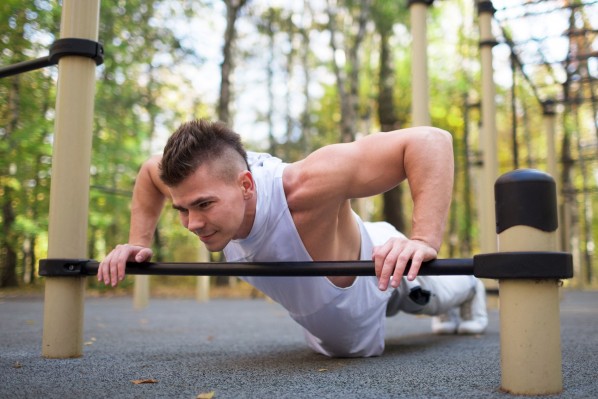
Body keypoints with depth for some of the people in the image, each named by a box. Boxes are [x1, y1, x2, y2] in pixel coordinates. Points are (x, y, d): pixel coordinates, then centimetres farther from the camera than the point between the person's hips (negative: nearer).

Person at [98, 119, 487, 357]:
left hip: (382, 270, -6)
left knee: (434, 295, 31)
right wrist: (138, 241, -15)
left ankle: (467, 289, 72)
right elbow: (151, 171, -6)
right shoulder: (206, 186, -31)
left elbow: (430, 139, -54)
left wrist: (425, 240, -63)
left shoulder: (302, 187, -52)